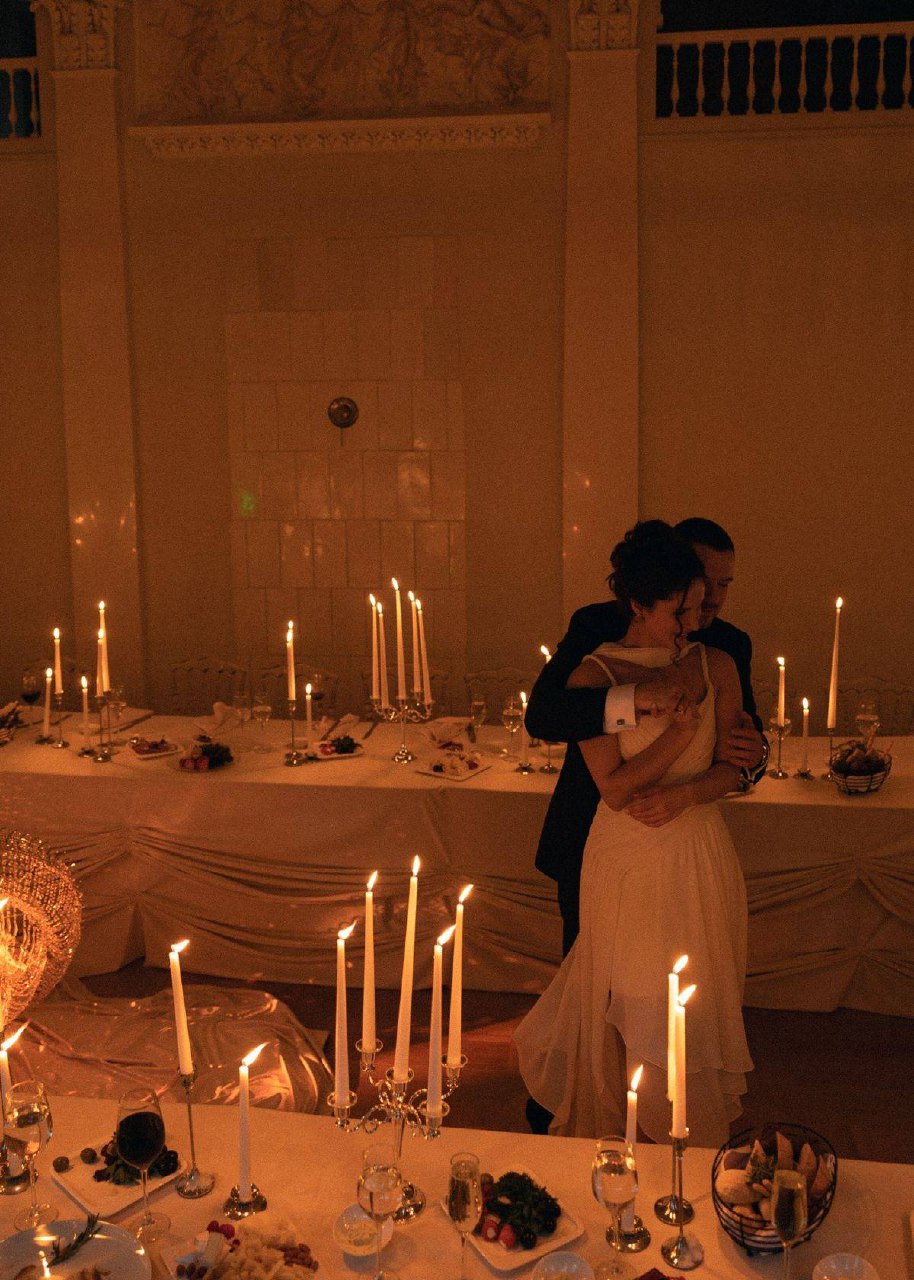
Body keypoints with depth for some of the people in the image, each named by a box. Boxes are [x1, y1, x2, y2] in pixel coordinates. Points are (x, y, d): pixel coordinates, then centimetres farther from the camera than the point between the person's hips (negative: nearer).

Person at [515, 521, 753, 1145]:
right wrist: (680, 734, -21)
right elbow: (615, 789, -14)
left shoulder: (716, 665, -1)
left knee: (697, 1006, 15)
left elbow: (730, 768, 2)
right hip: (628, 864, -3)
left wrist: (682, 795, -16)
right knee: (627, 1007, 9)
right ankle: (612, 1132, 32)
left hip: (701, 856, 3)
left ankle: (694, 1137, 36)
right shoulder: (593, 677, -11)